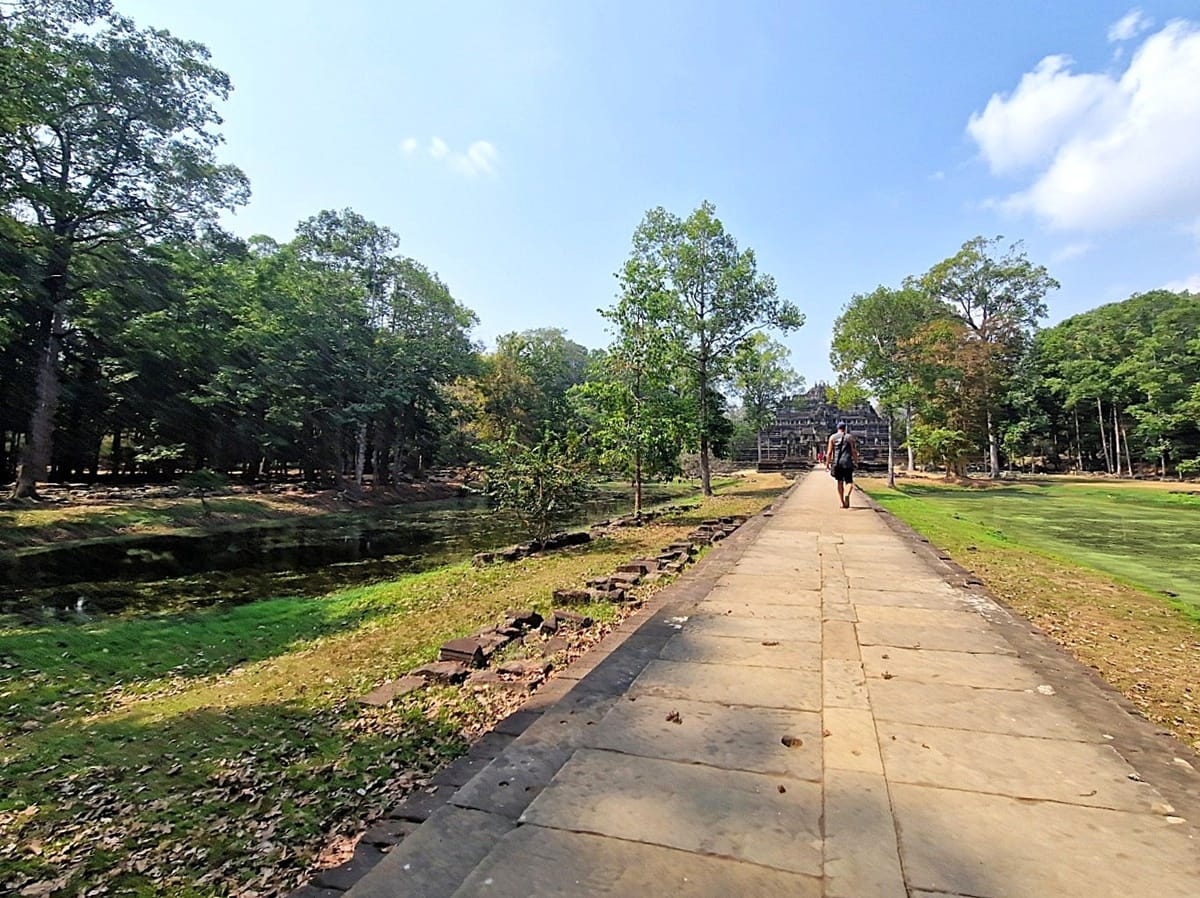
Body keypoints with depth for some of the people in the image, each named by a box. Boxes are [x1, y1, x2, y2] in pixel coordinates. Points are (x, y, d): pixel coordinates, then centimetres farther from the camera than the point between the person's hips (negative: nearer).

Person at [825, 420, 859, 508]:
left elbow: (829, 452, 0)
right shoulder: (849, 437, 5)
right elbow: (854, 451, -1)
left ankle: (842, 502, 10)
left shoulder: (832, 437, 7)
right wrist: (856, 462, 6)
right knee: (849, 482, 2)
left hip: (836, 463, 2)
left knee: (839, 482, 12)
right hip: (847, 463, -2)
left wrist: (827, 463, 3)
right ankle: (847, 495, -28)